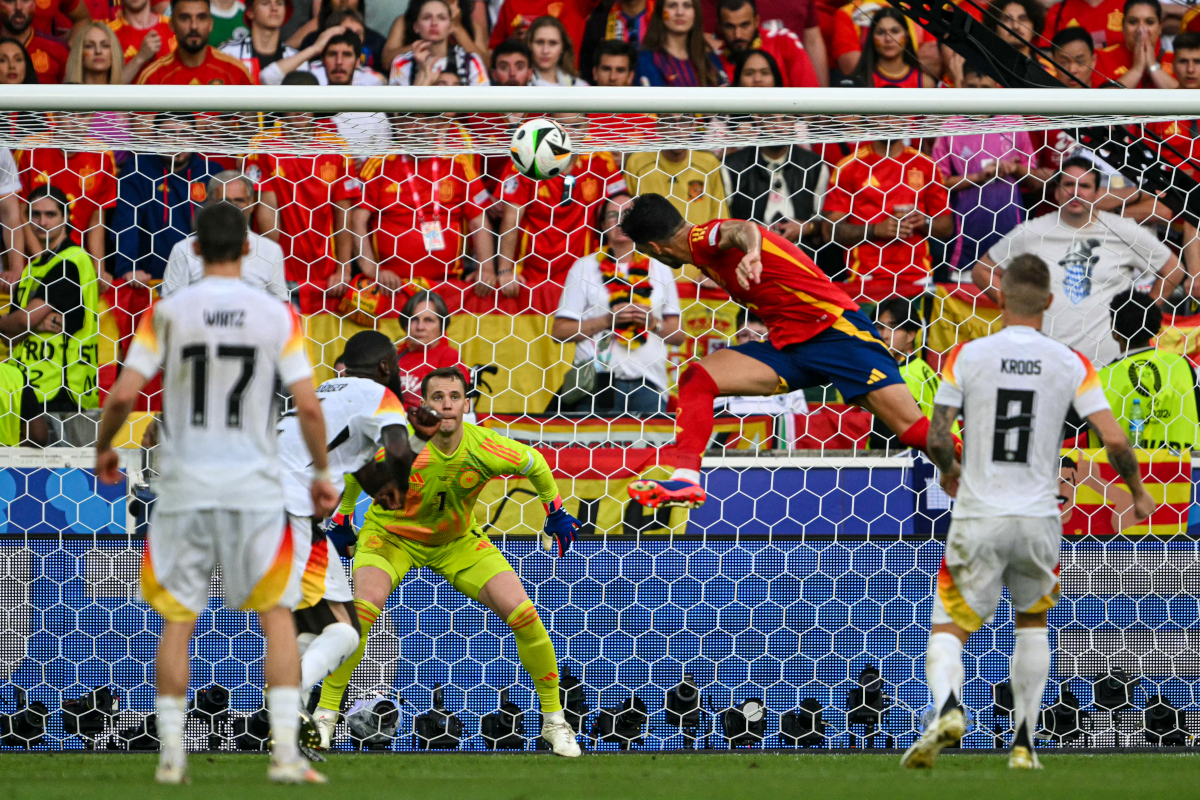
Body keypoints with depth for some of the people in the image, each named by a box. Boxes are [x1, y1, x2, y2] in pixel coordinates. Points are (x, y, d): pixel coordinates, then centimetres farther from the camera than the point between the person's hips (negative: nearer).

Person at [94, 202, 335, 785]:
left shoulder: (167, 313, -3)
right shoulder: (277, 316, -2)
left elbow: (123, 395, -6)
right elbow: (308, 408, -5)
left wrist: (103, 448, 13)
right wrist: (322, 473, 10)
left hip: (184, 485, 0)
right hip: (254, 485, 0)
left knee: (177, 621, 10)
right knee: (277, 615, 6)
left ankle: (170, 755, 8)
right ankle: (285, 752, -3)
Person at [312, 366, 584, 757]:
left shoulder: (485, 447, -23)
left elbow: (534, 464, -1)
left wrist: (556, 512, 9)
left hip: (458, 541, 2)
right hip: (393, 534, -2)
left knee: (523, 614, -12)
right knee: (363, 608, -30)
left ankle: (553, 719, 7)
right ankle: (325, 714, -15)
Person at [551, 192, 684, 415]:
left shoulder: (659, 269, 16)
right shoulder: (585, 267, 10)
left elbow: (677, 335, 15)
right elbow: (560, 330, 2)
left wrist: (654, 323, -4)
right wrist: (607, 320, -7)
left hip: (648, 384, 2)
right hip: (596, 384, -2)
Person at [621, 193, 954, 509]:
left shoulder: (703, 238, -12)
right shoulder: (705, 255, 16)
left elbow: (741, 230, -35)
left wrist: (750, 250, -57)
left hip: (836, 325, -9)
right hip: (787, 344, 9)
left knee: (914, 429, -17)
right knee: (696, 378, -5)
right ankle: (685, 481, -12)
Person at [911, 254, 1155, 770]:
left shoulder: (967, 356, -4)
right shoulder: (1070, 364, -1)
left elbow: (937, 439, -6)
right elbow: (1115, 441, -7)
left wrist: (949, 471, 17)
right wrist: (1138, 494, 11)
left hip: (977, 519, -2)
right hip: (1039, 519, 2)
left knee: (947, 630, 4)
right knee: (1032, 623, 25)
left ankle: (947, 708, -28)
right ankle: (1024, 742, 18)